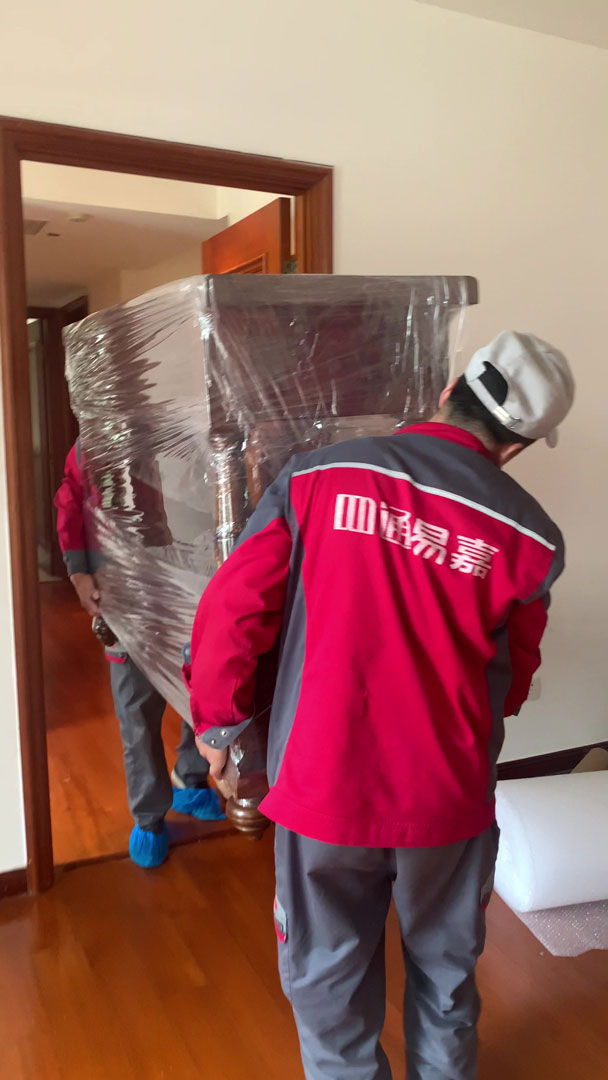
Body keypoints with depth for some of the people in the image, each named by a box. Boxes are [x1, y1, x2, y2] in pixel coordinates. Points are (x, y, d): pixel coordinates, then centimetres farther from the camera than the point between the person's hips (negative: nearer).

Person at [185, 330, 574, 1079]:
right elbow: (515, 676, 5)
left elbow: (231, 608, -8)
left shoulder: (318, 476, -10)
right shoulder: (527, 535, -8)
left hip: (322, 787, -1)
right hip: (446, 795, 1)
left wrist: (216, 721, 7)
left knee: (328, 979, 22)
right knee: (445, 968, 28)